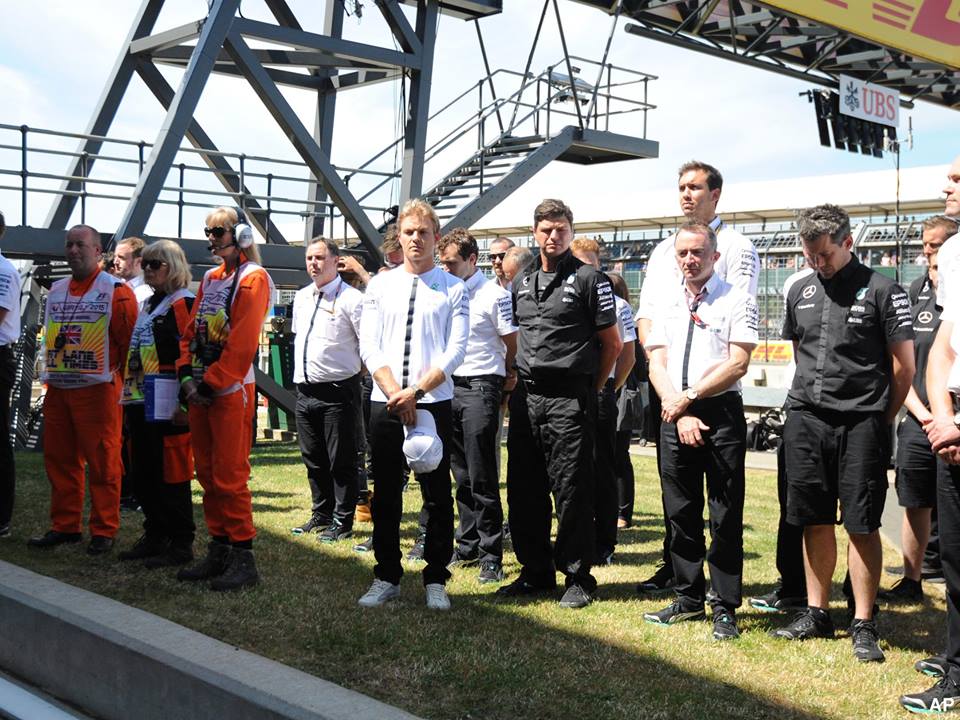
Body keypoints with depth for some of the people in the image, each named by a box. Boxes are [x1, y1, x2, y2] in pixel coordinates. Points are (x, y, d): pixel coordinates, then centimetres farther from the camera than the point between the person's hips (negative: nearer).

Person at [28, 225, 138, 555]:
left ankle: (103, 531, 4)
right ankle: (64, 526, 21)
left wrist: (119, 378, -6)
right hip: (57, 390, 7)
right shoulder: (56, 291, 15)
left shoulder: (116, 291, -6)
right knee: (59, 461, 11)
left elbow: (129, 342, -7)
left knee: (102, 464, -3)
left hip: (97, 390, -7)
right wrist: (52, 375, 17)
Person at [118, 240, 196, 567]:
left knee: (171, 475, -5)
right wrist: (127, 393, 22)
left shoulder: (183, 304, -9)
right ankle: (155, 537, 24)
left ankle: (181, 544, 4)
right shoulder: (146, 304, 20)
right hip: (140, 402, 9)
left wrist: (185, 402, -21)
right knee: (142, 475, 13)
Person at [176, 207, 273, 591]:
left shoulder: (253, 278, -9)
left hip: (232, 390, -8)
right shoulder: (209, 279, 16)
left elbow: (242, 343, -16)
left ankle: (243, 559, 1)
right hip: (201, 390, 8)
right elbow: (192, 331, 14)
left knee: (230, 476, -6)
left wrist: (209, 384, -15)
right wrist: (187, 375, 0)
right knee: (207, 473, 11)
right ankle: (218, 551, 20)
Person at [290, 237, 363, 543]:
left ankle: (342, 522, 11)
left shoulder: (351, 299, -10)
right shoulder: (301, 297, 13)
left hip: (338, 391, -7)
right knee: (313, 460, 16)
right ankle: (321, 515, 29)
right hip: (305, 390, 7)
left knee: (341, 461, 1)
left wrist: (354, 369, -7)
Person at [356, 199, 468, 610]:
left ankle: (436, 581, 13)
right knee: (386, 495, 7)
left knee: (437, 495, 3)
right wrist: (396, 395, -9)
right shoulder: (380, 286, 10)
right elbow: (369, 347, 3)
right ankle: (386, 579, 17)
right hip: (384, 403, 2)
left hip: (434, 403, -2)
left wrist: (415, 392, -13)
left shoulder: (453, 289, 4)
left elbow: (455, 351, -3)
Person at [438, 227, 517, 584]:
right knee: (462, 475, 13)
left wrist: (508, 375, 7)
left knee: (482, 477, -6)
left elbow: (512, 342, -3)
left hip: (480, 386, -6)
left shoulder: (495, 294, -8)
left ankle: (491, 555, 1)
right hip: (449, 386, 6)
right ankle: (468, 545, 22)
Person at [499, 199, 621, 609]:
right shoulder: (521, 282, 14)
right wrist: (522, 382, 15)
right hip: (526, 397, 6)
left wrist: (590, 391, 3)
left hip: (569, 399, -6)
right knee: (524, 489, 8)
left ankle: (578, 578, 7)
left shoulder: (589, 279, -2)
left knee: (571, 490, -3)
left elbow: (612, 343, 1)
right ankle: (535, 572, 20)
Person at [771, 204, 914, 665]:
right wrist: (810, 397, 15)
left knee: (862, 524, -2)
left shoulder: (882, 290, -4)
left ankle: (863, 625, 5)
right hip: (805, 420, 5)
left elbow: (905, 365, -1)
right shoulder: (801, 292, 12)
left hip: (861, 424, -5)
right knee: (815, 522, 10)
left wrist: (880, 419, 2)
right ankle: (816, 614, 20)